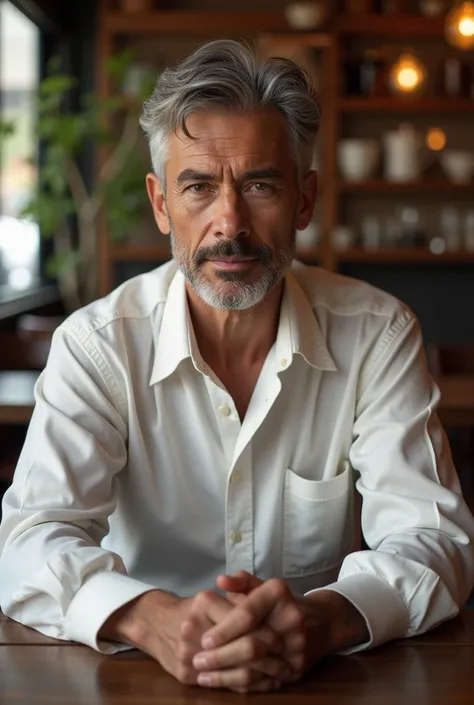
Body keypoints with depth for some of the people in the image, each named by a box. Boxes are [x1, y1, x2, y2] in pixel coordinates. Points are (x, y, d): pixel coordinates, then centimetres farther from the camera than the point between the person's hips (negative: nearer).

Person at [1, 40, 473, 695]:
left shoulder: (377, 335, -4)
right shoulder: (97, 344, -5)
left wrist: (321, 619, -31)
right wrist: (152, 618, -34)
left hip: (332, 677, 1)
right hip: (146, 679, 0)